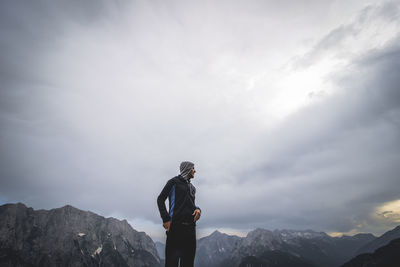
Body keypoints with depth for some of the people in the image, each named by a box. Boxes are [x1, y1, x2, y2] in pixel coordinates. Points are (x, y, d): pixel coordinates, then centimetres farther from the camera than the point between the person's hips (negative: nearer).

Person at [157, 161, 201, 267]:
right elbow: (160, 199, -2)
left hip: (190, 226, 6)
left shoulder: (192, 187, 22)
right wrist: (166, 219, -13)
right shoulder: (174, 182, 3)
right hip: (176, 226, -6)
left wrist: (197, 209, 2)